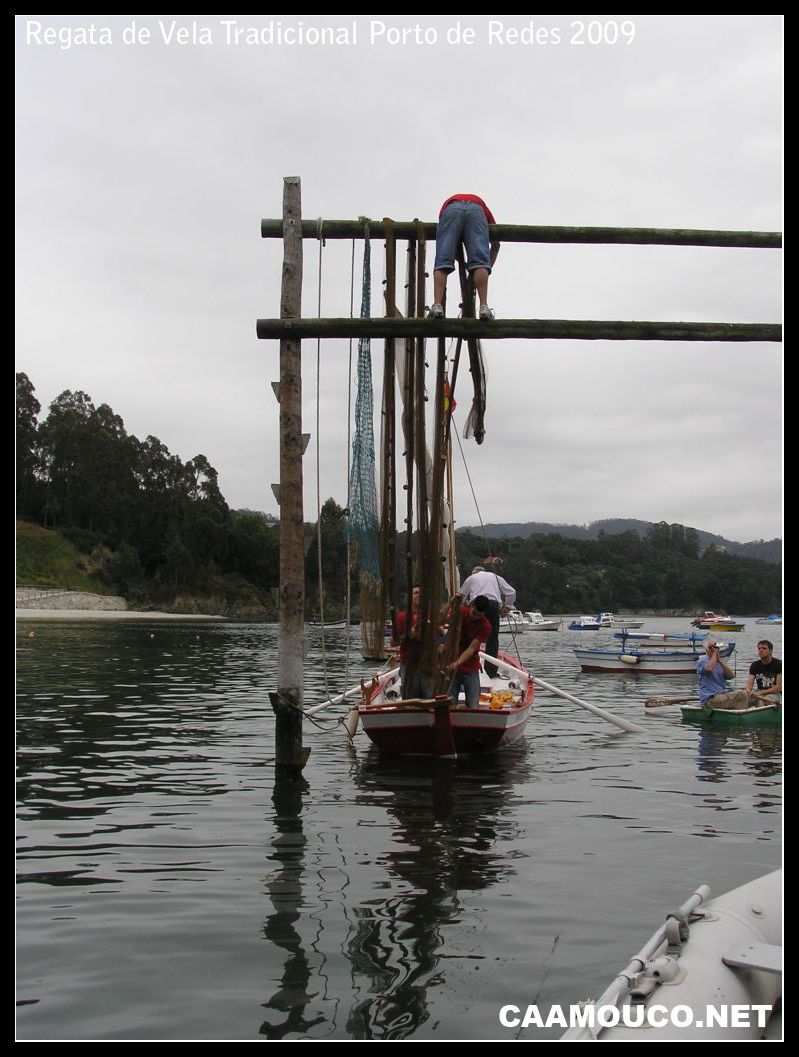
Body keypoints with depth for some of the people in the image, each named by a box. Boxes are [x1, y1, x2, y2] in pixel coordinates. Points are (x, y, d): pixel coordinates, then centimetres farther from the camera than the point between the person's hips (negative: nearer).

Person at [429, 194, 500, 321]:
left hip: (451, 209, 0)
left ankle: (437, 306, -23)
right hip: (476, 210, 0)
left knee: (442, 262, -6)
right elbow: (496, 244, 36)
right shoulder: (482, 205, 44)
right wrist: (488, 268, 39)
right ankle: (484, 306, -21)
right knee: (480, 261, -6)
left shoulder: (449, 201, 43)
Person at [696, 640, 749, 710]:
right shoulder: (702, 662, 0)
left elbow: (731, 675, 4)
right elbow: (709, 668, -25)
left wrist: (720, 660, -5)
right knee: (742, 695, -20)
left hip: (722, 695, 8)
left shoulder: (720, 663, 21)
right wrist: (714, 653, -10)